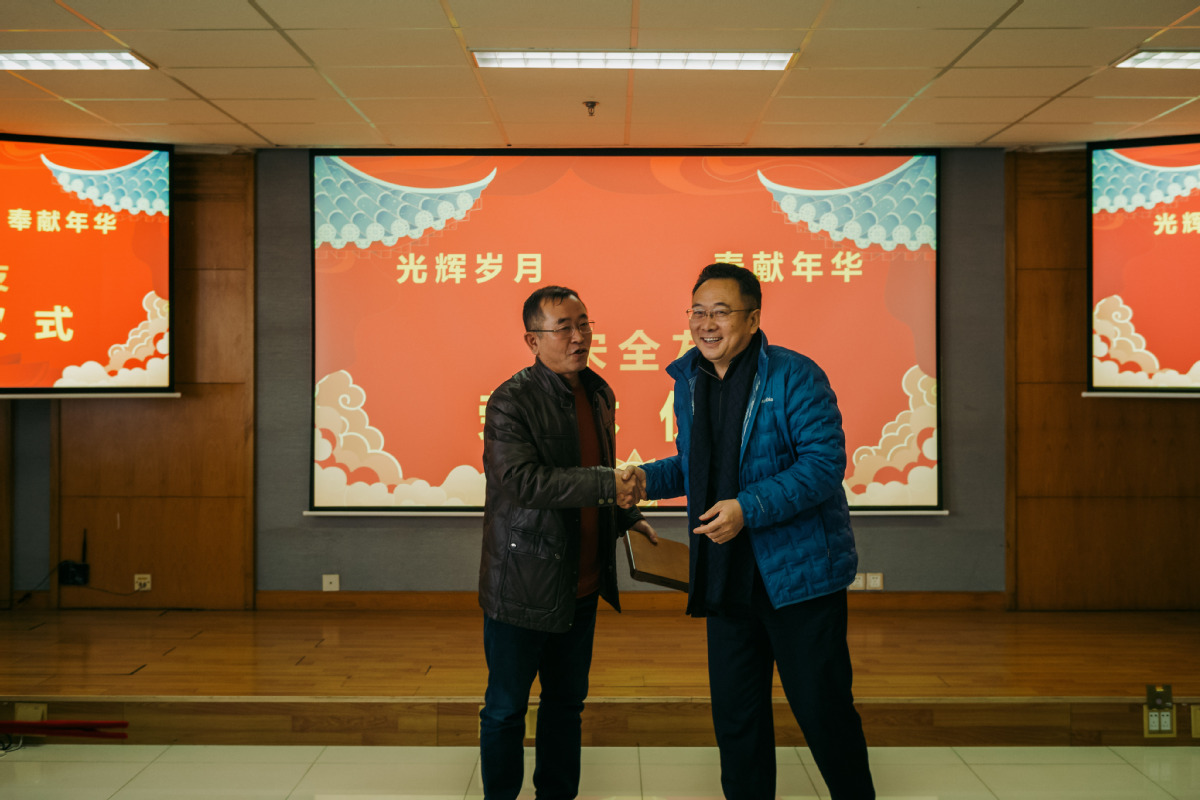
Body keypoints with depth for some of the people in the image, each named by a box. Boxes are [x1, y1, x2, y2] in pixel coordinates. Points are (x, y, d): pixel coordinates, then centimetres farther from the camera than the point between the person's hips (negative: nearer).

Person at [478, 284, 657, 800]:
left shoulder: (598, 394, 10)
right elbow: (522, 480, -27)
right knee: (506, 708, 7)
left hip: (582, 584, 7)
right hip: (524, 584, -7)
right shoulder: (511, 401, -15)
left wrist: (626, 517, 10)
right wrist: (606, 485, -29)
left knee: (567, 700, 18)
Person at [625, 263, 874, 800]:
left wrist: (749, 508, -26)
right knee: (735, 715, 13)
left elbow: (825, 463, -18)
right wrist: (648, 478, 3)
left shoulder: (794, 377, -11)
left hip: (799, 574, -6)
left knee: (822, 708, 4)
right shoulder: (689, 383, 10)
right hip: (727, 578, 6)